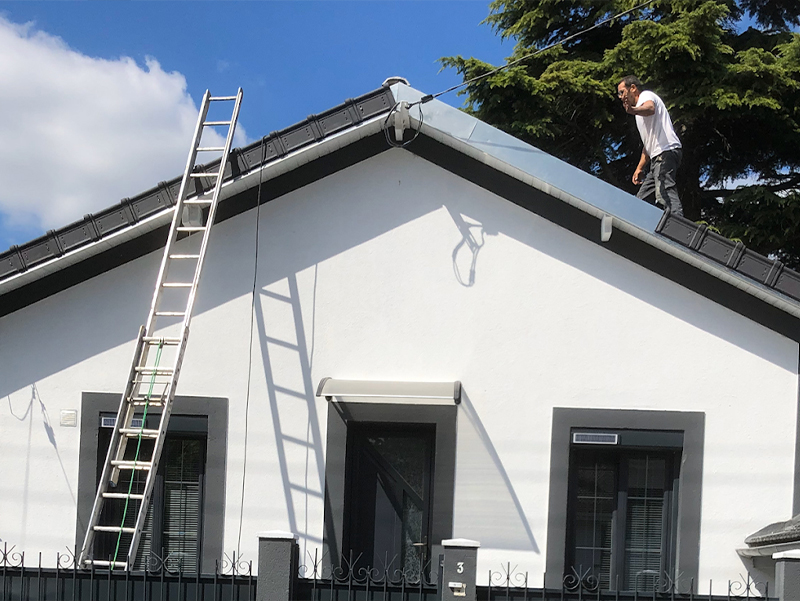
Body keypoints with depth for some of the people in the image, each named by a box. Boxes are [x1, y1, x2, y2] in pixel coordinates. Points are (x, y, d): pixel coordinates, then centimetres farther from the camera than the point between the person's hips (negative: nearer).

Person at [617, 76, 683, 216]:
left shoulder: (646, 95, 3)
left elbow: (650, 108, -26)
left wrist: (634, 110, -48)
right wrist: (640, 168, 28)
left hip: (667, 152, -11)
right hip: (657, 157, 11)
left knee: (665, 193, -26)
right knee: (642, 198, 9)